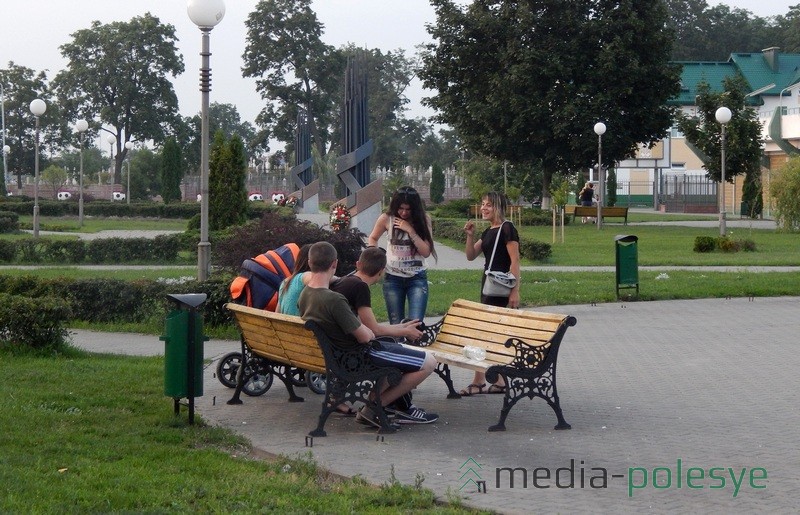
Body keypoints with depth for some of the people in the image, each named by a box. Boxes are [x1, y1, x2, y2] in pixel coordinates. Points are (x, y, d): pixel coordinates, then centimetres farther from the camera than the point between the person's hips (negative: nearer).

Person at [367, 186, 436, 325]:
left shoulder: (423, 220, -5)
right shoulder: (387, 218, -4)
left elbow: (426, 252, -11)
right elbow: (373, 238, 14)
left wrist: (410, 230, -19)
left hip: (417, 278, -1)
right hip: (393, 278, 1)